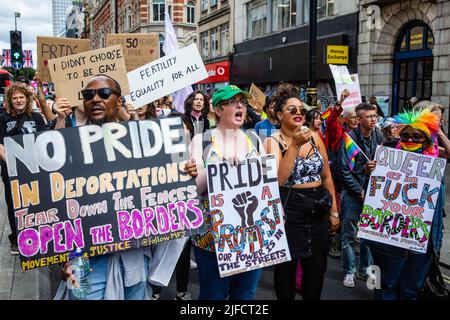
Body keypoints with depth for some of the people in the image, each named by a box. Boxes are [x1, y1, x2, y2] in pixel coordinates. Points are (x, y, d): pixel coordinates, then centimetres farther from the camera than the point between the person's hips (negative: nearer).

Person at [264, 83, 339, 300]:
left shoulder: (314, 137, 5)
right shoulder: (273, 141, -8)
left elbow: (327, 176, 10)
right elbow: (278, 180, -22)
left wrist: (333, 211, 9)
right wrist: (294, 145, -25)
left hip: (318, 208, 4)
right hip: (290, 209, -4)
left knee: (317, 266, 13)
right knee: (287, 265, 8)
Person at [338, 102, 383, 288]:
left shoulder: (379, 137, 1)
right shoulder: (349, 138, -12)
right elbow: (344, 170, -12)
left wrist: (374, 166, -10)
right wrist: (360, 191, -11)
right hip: (352, 192, -4)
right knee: (349, 234, 4)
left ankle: (364, 269, 27)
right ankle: (349, 271, 18)